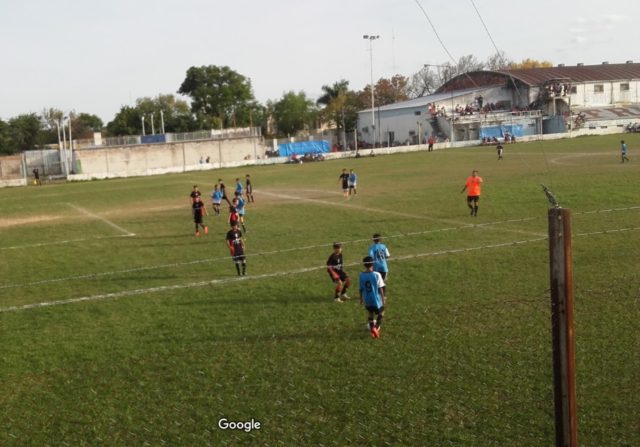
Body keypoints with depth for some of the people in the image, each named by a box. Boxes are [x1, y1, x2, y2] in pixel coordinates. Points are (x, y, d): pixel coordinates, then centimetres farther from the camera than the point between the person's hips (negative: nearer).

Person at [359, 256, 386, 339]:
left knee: (370, 313, 23)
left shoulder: (362, 275, -7)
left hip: (367, 300, 3)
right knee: (381, 313, 20)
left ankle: (372, 327, 10)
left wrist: (361, 298, 16)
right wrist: (383, 298, -1)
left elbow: (361, 289, 2)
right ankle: (377, 327, 9)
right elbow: (380, 288, -12)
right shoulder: (377, 275, -16)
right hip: (376, 299, -3)